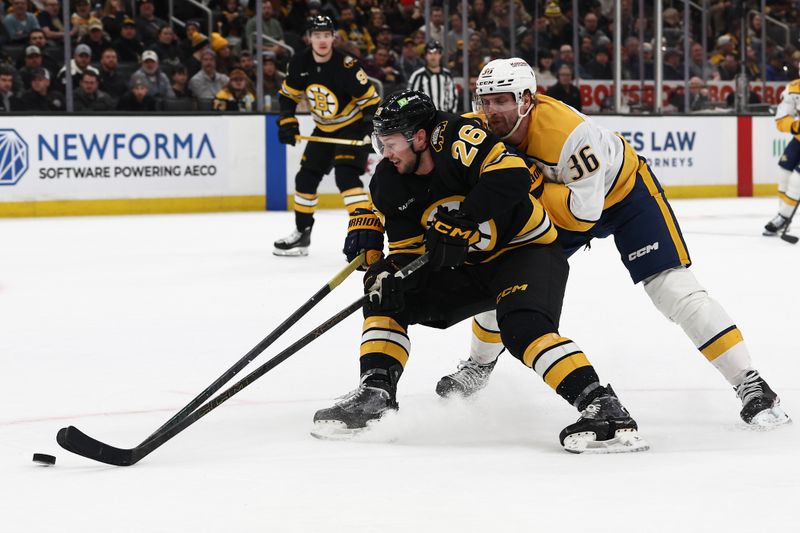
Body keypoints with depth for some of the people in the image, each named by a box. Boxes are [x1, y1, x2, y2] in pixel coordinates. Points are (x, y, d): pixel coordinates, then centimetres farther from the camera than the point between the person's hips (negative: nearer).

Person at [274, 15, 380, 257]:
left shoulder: (346, 65, -25)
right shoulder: (300, 63, -9)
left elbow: (370, 98, -19)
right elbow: (289, 94, 7)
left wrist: (373, 122, -26)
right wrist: (287, 122, -2)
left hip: (353, 127, -7)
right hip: (323, 130, 7)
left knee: (346, 175, -25)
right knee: (306, 178, 10)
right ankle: (301, 233, 26)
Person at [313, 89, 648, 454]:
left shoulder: (455, 137, -22)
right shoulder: (395, 183, 1)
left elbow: (510, 177, -35)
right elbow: (409, 250, 4)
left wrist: (462, 227, -34)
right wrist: (394, 273, -18)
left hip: (528, 250, -8)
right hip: (470, 266, 8)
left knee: (523, 326, -33)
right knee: (387, 293, 2)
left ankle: (603, 407, -38)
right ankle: (376, 395, 1)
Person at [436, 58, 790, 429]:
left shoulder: (569, 133, -40)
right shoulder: (488, 126, -19)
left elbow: (584, 211, -41)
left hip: (625, 191, -7)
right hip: (560, 199, 7)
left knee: (673, 288, -17)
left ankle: (750, 385, -15)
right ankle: (480, 365, 30)